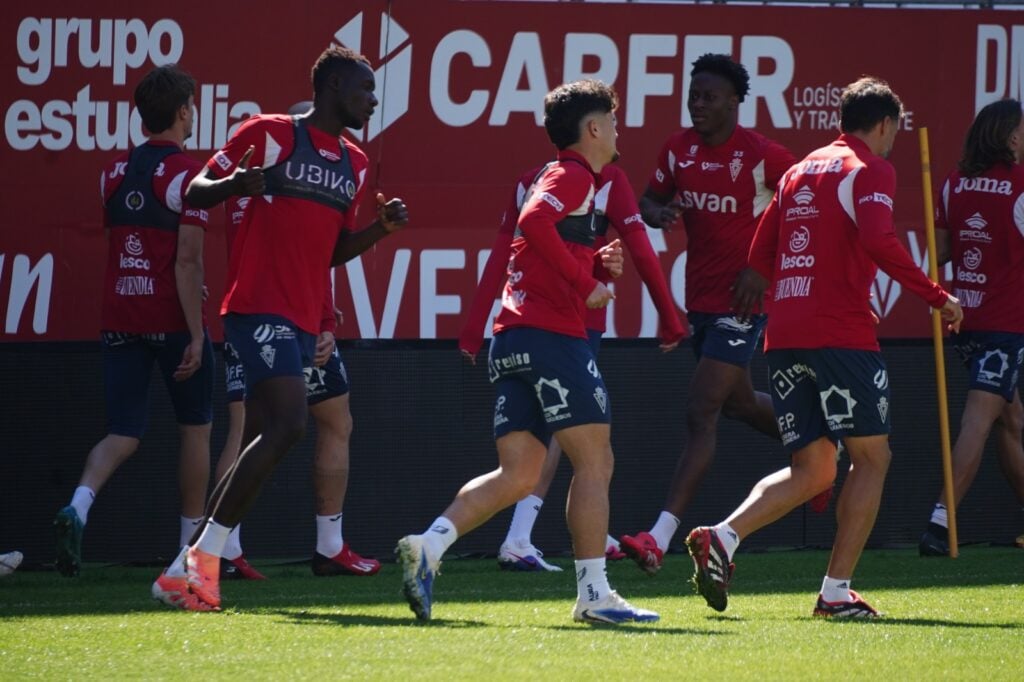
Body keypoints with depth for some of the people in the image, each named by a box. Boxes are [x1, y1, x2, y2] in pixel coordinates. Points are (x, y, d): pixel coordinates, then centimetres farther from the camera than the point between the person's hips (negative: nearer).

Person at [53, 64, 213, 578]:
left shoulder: (114, 173, 9)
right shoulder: (187, 175, -11)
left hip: (119, 317, 5)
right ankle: (193, 544, 16)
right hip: (171, 318, -5)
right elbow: (187, 260, -16)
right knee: (195, 428, 12)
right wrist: (195, 334, -16)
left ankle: (78, 506, -24)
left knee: (123, 434, 4)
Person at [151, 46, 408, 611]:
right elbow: (196, 192, -1)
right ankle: (204, 558, -17)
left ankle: (184, 573, 11)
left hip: (302, 320, 8)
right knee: (288, 423, -22)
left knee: (263, 437, 6)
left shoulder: (354, 164, 18)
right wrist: (235, 184, -22)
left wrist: (380, 228, 7)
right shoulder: (268, 134, -3)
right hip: (259, 306, -8)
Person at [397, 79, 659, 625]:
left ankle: (428, 546, -12)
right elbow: (533, 222, -24)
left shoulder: (560, 177, 25)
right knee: (594, 462, -3)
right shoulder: (573, 176, -4)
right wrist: (586, 283, -19)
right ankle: (593, 594, -4)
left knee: (517, 474, 4)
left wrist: (596, 261, 13)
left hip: (512, 336, 9)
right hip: (553, 334, -9)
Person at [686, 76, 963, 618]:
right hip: (840, 333, -7)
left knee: (810, 471, 9)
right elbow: (878, 242, -20)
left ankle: (721, 538, -12)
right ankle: (836, 590, -2)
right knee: (871, 457, 4)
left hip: (784, 336, 7)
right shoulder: (871, 169, -2)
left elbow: (761, 256, 22)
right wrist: (936, 297, -13)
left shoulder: (801, 171, 20)